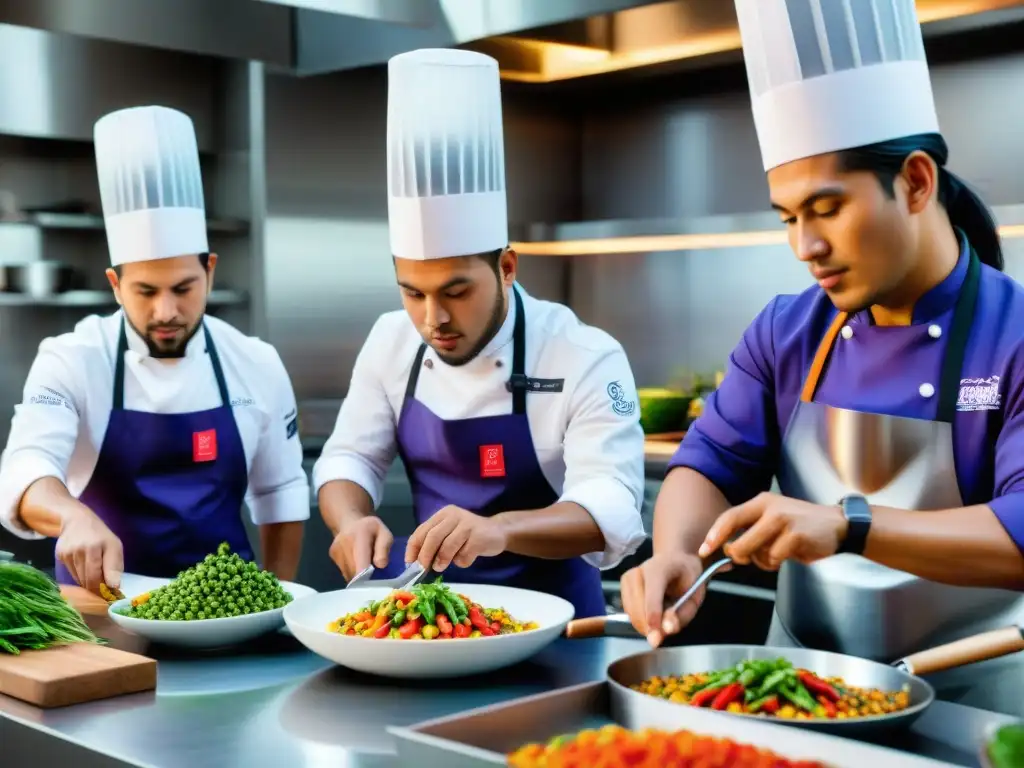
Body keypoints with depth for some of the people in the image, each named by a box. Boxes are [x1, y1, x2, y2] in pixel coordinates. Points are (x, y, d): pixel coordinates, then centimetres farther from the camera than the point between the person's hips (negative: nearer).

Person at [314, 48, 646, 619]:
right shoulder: (392, 341, 0)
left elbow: (612, 511, -23)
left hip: (547, 613, -3)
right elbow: (350, 458, 6)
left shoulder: (586, 358, -15)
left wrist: (500, 528, -41)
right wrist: (352, 523, -17)